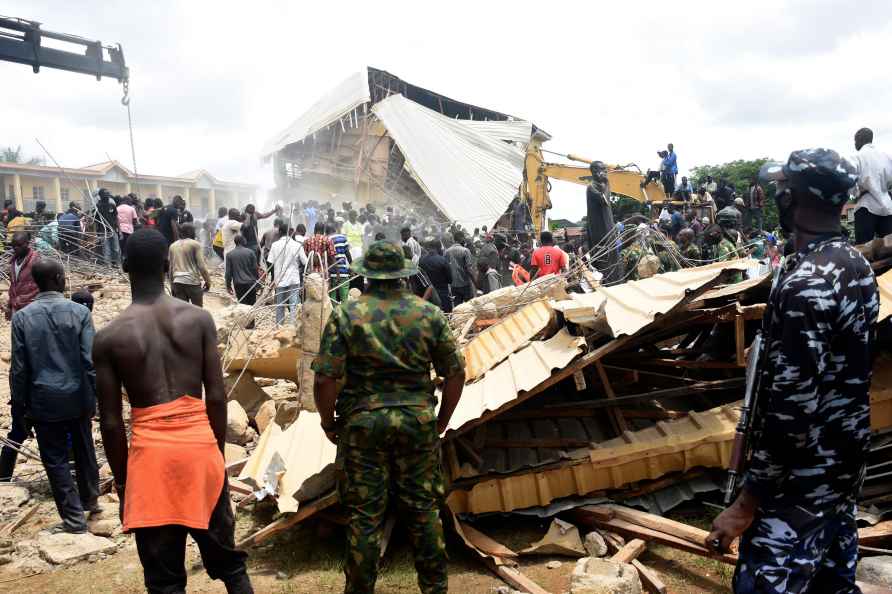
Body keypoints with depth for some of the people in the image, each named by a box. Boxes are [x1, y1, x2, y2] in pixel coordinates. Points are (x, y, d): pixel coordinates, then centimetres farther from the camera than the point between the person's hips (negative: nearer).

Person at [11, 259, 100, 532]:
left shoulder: (22, 317, -7)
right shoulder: (79, 312, -10)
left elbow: (19, 368, -4)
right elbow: (90, 361, -11)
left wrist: (21, 404, 6)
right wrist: (94, 396, 0)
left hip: (44, 400, -1)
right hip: (78, 397, 1)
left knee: (55, 459, 9)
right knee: (84, 450, 21)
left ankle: (74, 517, 13)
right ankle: (90, 498, 39)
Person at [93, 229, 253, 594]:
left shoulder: (109, 338, -7)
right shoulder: (198, 319, -5)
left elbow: (111, 422, -4)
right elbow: (216, 397, -3)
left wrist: (121, 482, 8)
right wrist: (218, 452, 10)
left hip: (151, 452, -1)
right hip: (199, 444, 1)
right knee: (226, 559, 20)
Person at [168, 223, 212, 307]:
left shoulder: (173, 246, 13)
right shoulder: (195, 244, -2)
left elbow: (171, 268, 14)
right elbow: (202, 266, -9)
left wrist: (172, 285, 19)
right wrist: (208, 281, 1)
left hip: (177, 282, 4)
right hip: (193, 281, -4)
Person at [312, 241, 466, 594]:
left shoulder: (345, 315, -7)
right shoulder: (429, 313, -1)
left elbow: (325, 378, -11)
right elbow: (455, 373, 1)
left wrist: (327, 420, 6)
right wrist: (441, 421, 13)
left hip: (363, 423, -2)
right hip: (418, 421, 2)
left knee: (365, 514, 10)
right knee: (423, 508, 16)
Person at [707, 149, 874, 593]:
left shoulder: (805, 283, -25)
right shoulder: (858, 264, 4)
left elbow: (793, 408, -27)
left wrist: (745, 504, -22)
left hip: (803, 478, -10)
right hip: (846, 460, 10)